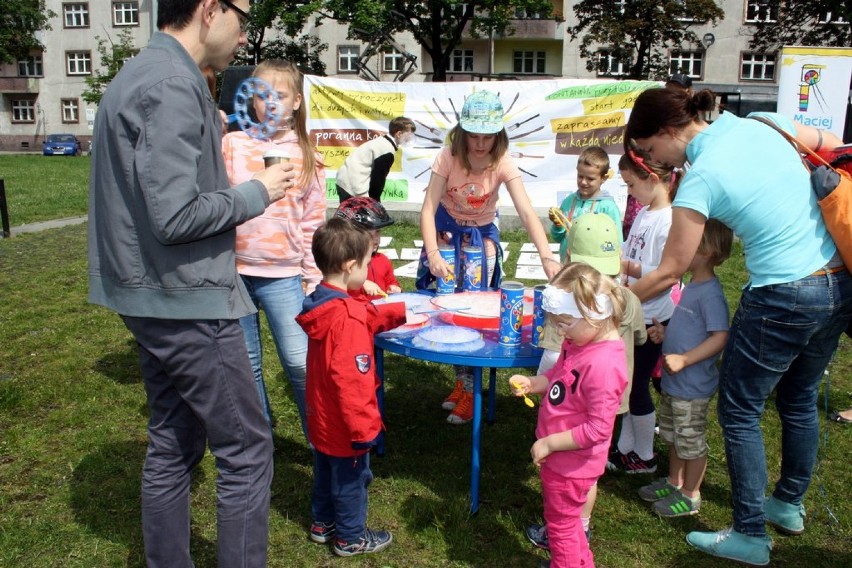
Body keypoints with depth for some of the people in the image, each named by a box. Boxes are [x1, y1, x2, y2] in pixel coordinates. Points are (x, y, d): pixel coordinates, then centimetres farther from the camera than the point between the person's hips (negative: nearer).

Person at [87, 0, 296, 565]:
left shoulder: (142, 75, 13)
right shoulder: (172, 88, -18)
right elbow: (176, 217, -23)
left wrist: (209, 144, 11)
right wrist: (255, 193, -10)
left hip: (157, 299, 10)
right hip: (189, 303, -10)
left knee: (174, 444, 18)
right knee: (247, 448, 1)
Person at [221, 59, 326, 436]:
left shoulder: (307, 157, 5)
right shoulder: (231, 144, 3)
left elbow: (313, 224, 6)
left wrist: (314, 277, 4)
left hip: (283, 274, -1)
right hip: (233, 270, 1)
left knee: (299, 363, -2)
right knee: (246, 365, 12)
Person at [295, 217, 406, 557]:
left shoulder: (322, 304, -2)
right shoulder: (348, 319, -32)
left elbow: (368, 317, 16)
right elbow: (352, 380, -34)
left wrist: (403, 311, 20)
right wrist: (363, 428, -27)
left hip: (321, 418, 9)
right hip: (343, 425, -9)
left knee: (325, 473, 26)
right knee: (351, 479, 12)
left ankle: (323, 524, 45)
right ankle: (350, 538, 31)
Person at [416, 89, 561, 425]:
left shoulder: (503, 163, -22)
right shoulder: (448, 158, -22)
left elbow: (526, 212, -32)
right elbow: (428, 209, -26)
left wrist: (547, 257, -46)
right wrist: (432, 253, -42)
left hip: (482, 236, 0)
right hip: (448, 231, 1)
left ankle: (467, 391, 10)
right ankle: (461, 384, 19)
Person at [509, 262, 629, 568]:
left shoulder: (603, 365, -33)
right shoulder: (580, 341, -4)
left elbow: (598, 428, -31)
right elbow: (559, 376, 13)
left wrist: (549, 444, -23)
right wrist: (531, 383, -6)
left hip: (570, 462, -9)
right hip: (559, 456, 9)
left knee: (561, 525, 15)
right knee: (565, 520, 29)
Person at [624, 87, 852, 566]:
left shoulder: (701, 179, -17)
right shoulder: (764, 124, 1)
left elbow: (671, 272, -10)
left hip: (783, 300, -8)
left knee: (739, 412, 9)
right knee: (800, 400, 24)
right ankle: (790, 505, 44)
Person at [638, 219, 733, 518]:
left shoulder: (710, 293, -23)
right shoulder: (692, 286, 7)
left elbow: (720, 337, -27)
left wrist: (684, 359, -31)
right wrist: (665, 332, 6)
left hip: (692, 385, -9)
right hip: (673, 381, 10)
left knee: (691, 441, 9)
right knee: (673, 435, 23)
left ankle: (690, 495, 25)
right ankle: (673, 482, 41)